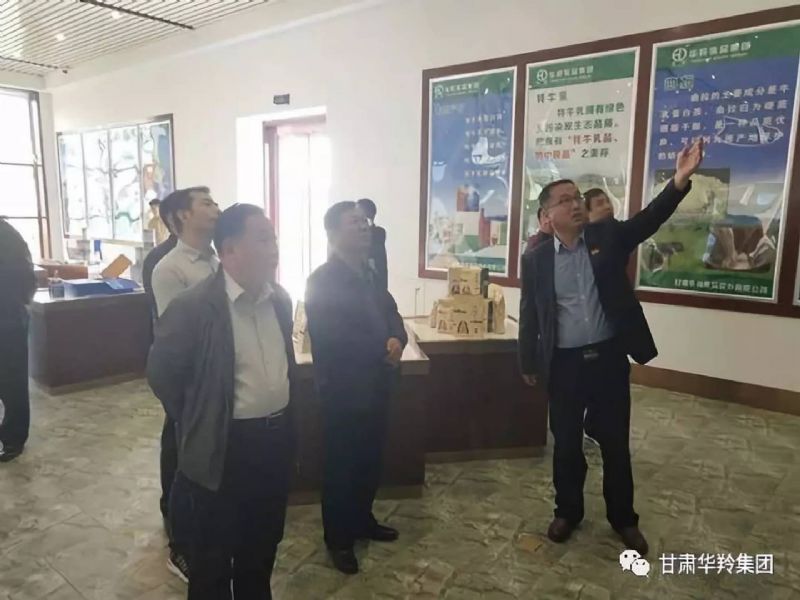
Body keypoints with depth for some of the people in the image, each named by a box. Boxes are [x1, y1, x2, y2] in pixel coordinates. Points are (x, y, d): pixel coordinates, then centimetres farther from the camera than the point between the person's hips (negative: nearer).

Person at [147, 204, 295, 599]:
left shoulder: (280, 299, 2)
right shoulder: (194, 306, -18)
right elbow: (161, 372, -8)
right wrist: (197, 424, -1)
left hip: (277, 438, 6)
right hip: (225, 446, -6)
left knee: (263, 543, 24)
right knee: (213, 554, 15)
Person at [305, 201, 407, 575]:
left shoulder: (368, 274, 11)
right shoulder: (322, 281, -15)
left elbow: (392, 315, 10)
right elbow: (334, 340, -23)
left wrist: (397, 341, -13)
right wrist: (384, 350, -15)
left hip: (375, 387, 8)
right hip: (343, 391, -7)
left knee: (370, 461, 19)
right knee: (341, 465, 8)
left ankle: (362, 520, 39)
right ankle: (338, 538, 25)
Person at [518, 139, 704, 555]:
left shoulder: (608, 236, 0)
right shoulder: (535, 260, -1)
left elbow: (649, 219, -14)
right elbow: (529, 315, 3)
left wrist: (680, 180, -31)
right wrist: (528, 364, 5)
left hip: (609, 358, 1)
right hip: (564, 364, 0)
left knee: (615, 443, 13)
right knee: (566, 443, 13)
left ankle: (623, 518, 33)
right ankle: (568, 511, 34)